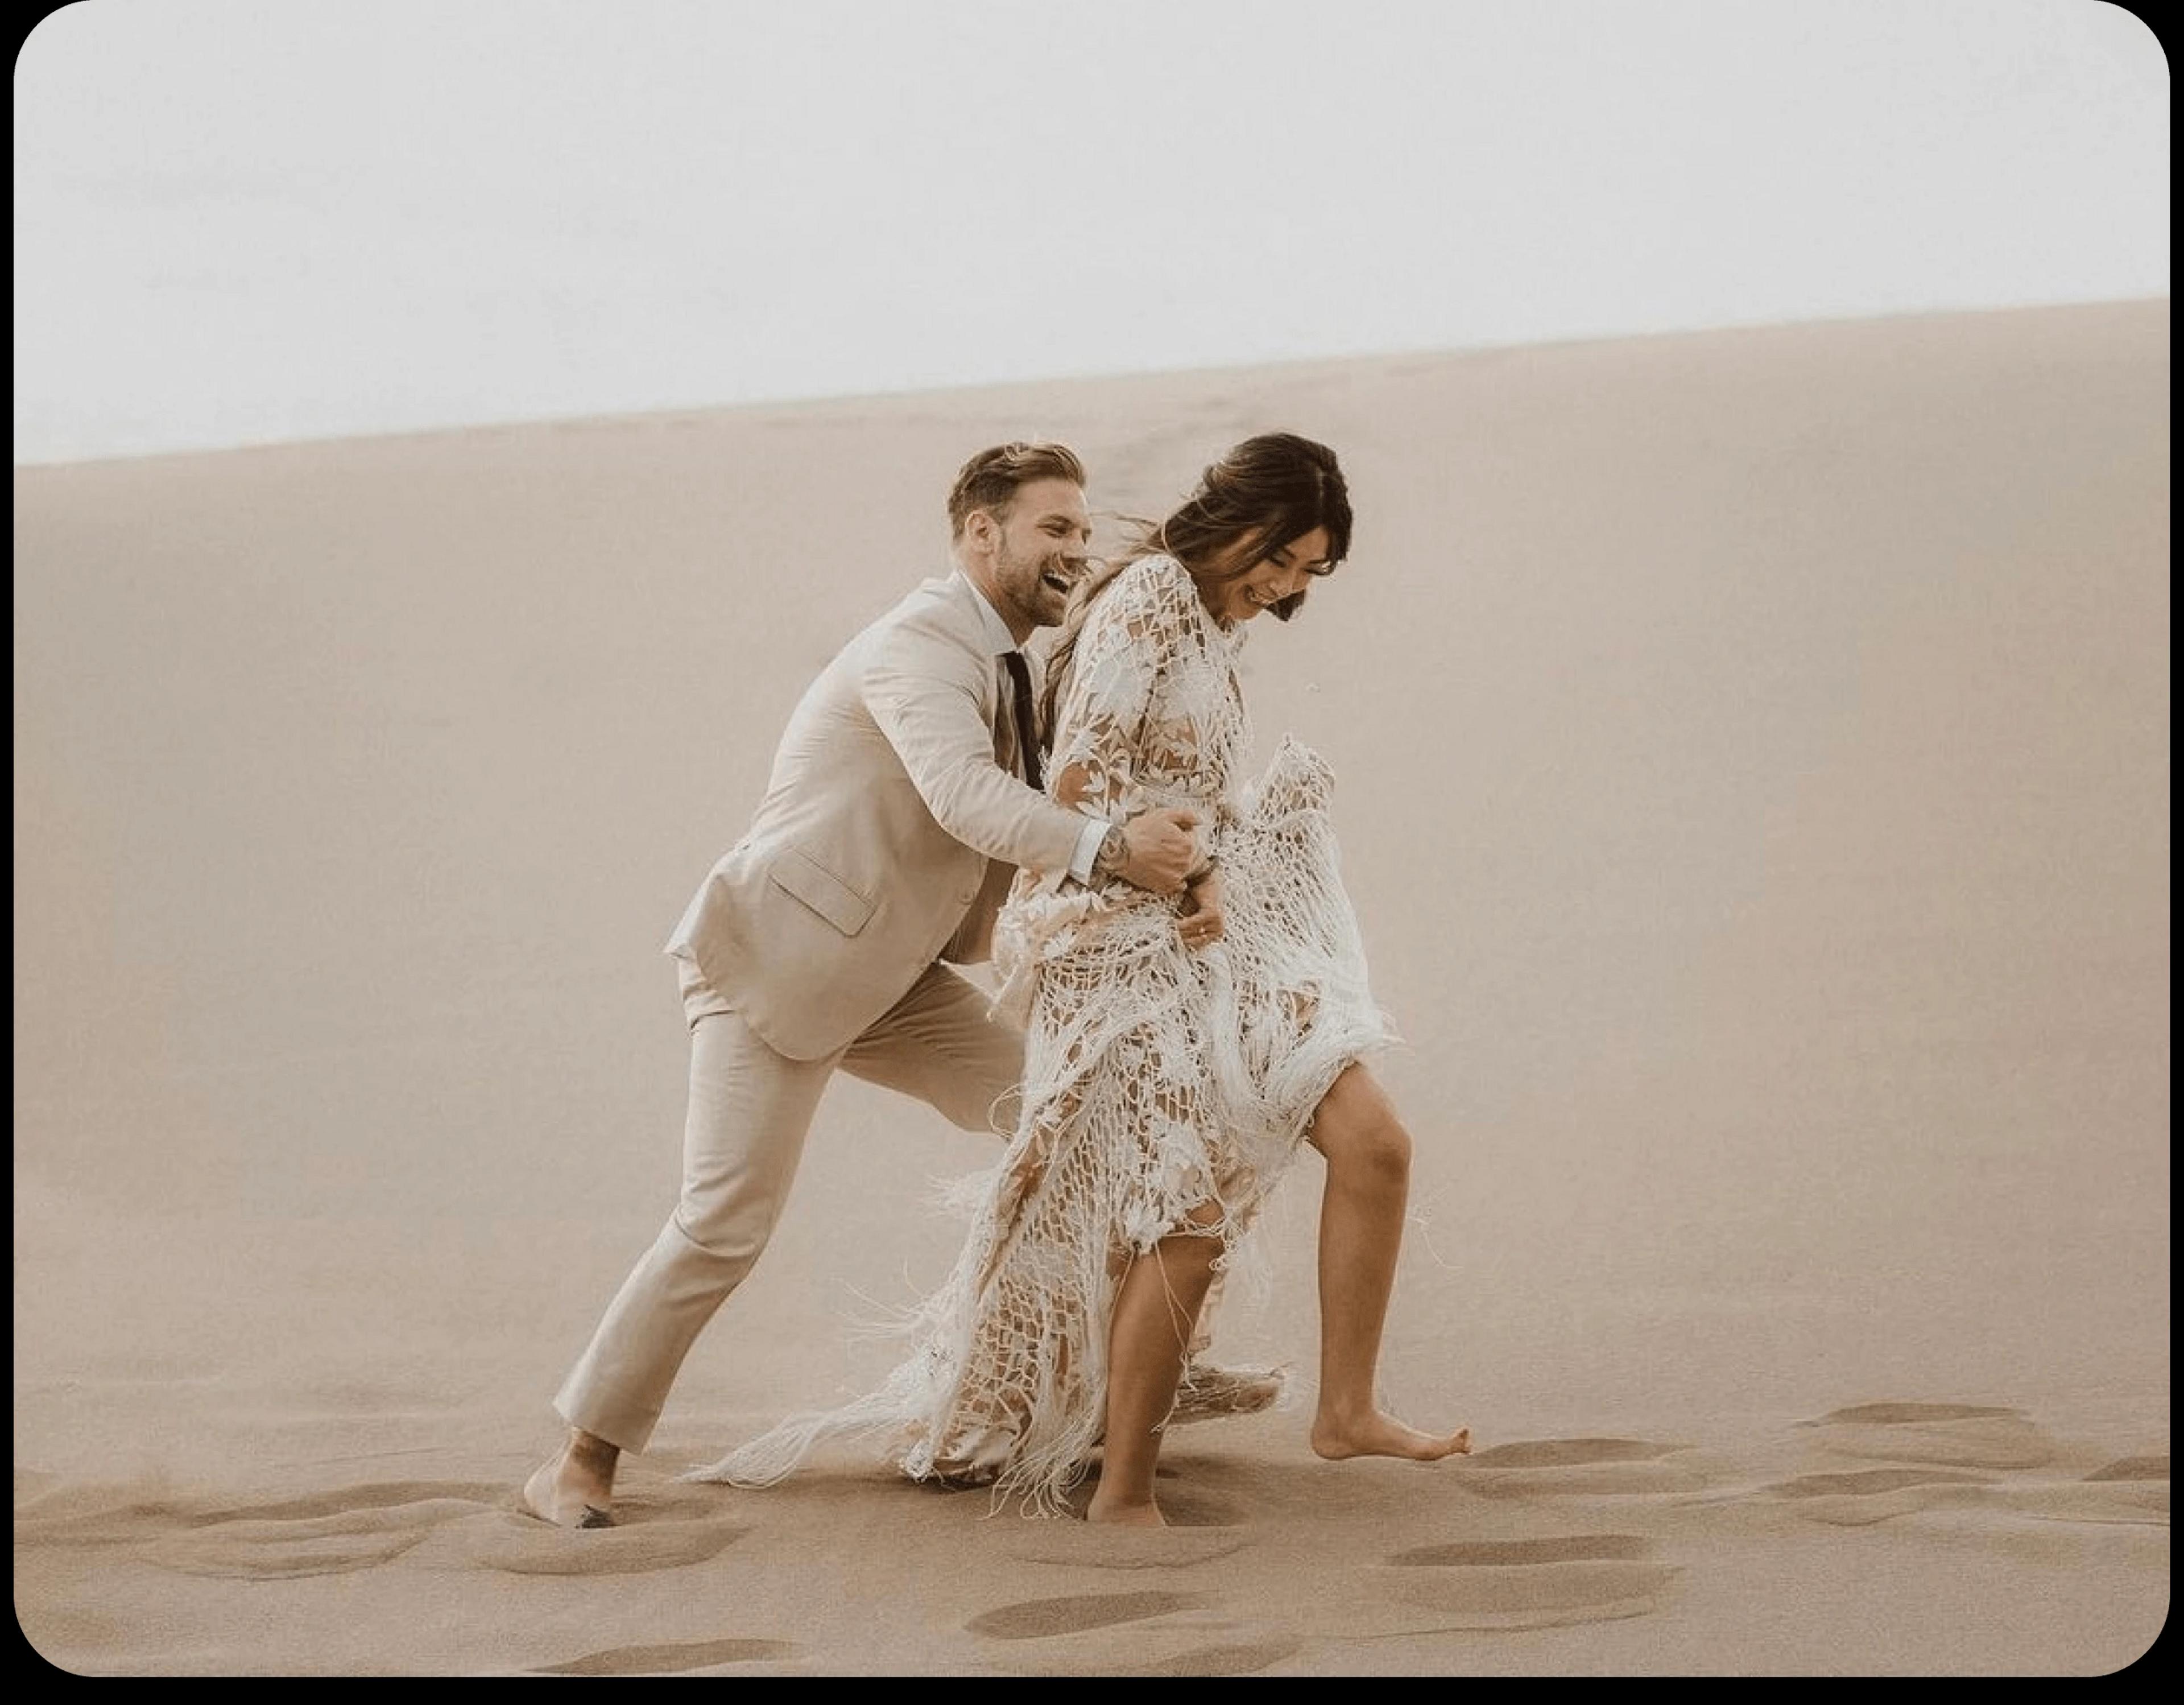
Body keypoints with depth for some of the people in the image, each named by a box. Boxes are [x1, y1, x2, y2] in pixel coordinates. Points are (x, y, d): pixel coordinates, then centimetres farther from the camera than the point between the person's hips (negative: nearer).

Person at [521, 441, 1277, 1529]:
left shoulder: (1010, 671, 12)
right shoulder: (920, 648, -19)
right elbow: (965, 797, -36)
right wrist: (1106, 847, -47)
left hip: (896, 978, 9)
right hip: (776, 964, -9)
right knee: (723, 1226, -11)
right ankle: (580, 1460, 2)